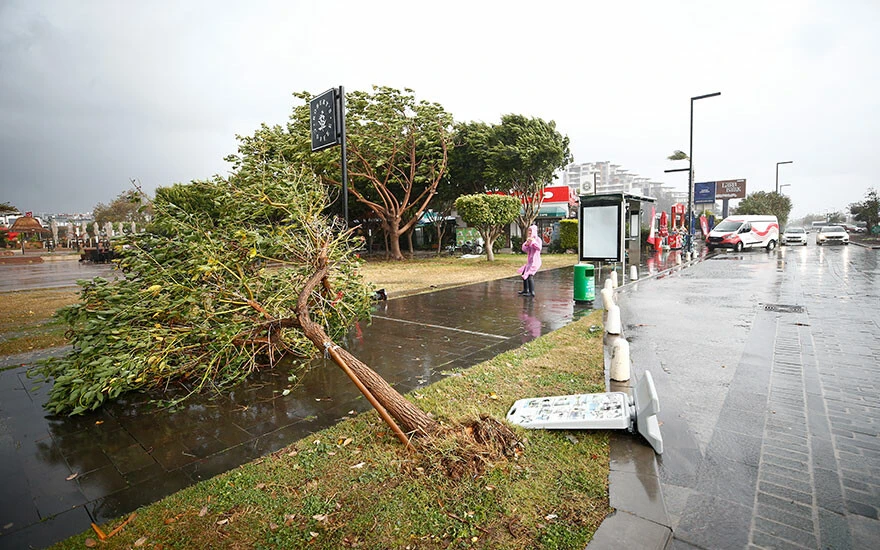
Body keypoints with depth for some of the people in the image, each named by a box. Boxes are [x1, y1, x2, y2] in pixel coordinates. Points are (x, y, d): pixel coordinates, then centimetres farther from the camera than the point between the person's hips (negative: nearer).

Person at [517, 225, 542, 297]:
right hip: (529, 261, 9)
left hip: (535, 261, -9)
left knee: (529, 275, -22)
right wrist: (526, 243, -12)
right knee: (524, 273, 19)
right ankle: (525, 290, 32)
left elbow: (539, 248, -27)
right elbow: (524, 249, 6)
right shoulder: (529, 239, 13)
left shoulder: (538, 239, -10)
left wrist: (533, 241, -39)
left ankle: (532, 292, -21)